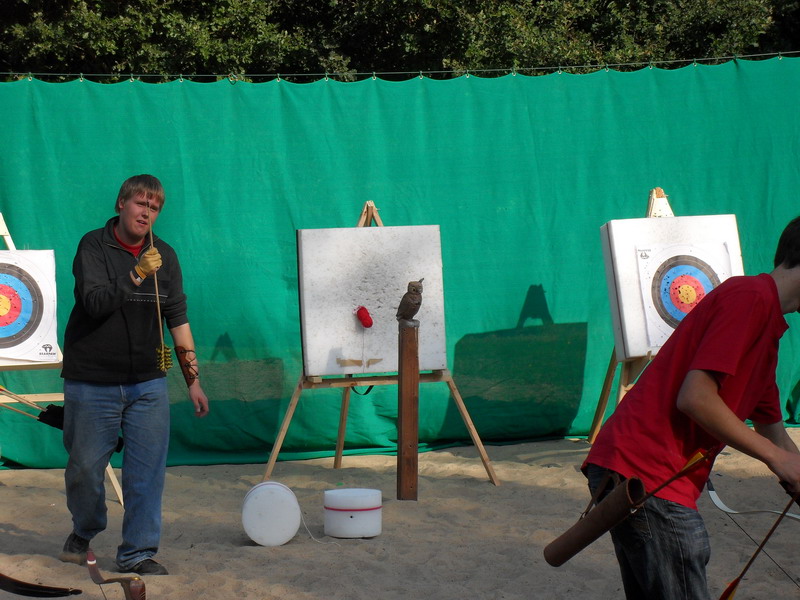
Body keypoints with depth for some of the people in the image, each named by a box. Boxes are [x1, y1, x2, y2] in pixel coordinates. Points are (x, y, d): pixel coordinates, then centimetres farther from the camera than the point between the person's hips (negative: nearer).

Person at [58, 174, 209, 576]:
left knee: (148, 470, -3)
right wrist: (136, 276, -27)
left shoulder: (164, 255, 8)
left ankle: (138, 553, 7)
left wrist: (193, 379, 4)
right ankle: (83, 532, 33)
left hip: (148, 384, 3)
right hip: (92, 382, -3)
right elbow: (95, 303, -17)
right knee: (85, 467, 6)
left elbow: (178, 319, 8)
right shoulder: (94, 247, -4)